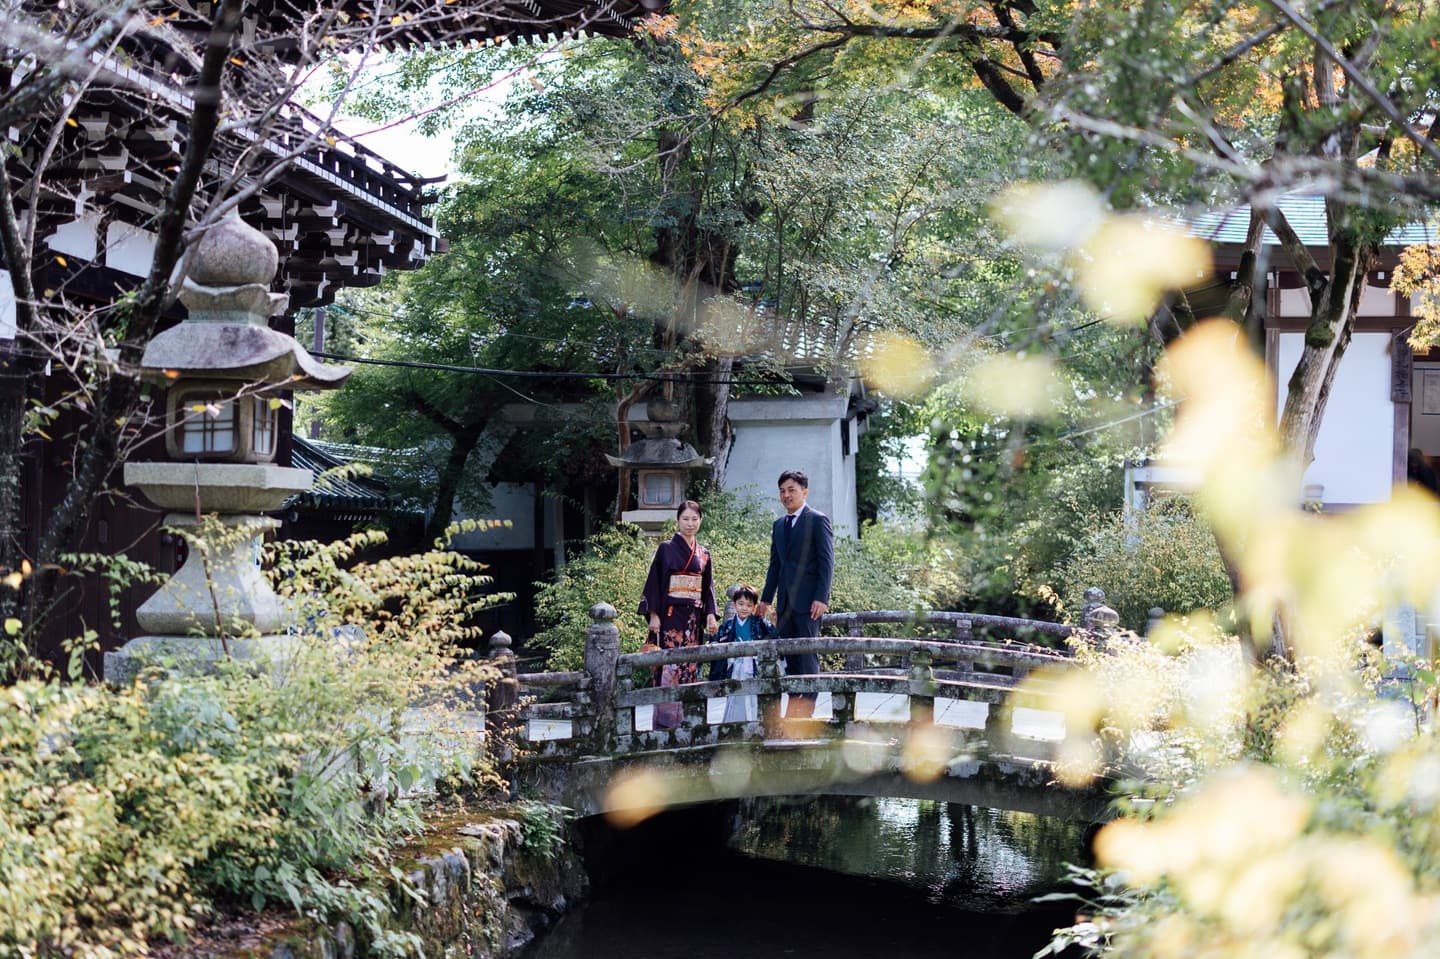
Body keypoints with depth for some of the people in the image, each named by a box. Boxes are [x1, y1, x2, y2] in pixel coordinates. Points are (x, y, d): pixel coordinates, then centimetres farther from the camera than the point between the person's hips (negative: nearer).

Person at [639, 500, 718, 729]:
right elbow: (654, 582, -4)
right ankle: (665, 719, -12)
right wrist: (654, 614, -12)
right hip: (671, 616, -5)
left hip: (693, 618, 5)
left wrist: (710, 614, 4)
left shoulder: (703, 554, 14)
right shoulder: (666, 549, -1)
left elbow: (708, 588, 16)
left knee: (690, 665, 4)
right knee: (670, 666, -11)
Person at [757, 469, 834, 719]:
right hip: (785, 601, 7)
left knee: (808, 654, -6)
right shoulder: (779, 525, 17)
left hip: (808, 601, -7)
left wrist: (821, 598, -16)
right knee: (789, 654, 7)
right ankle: (794, 703, 11)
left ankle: (808, 706, -3)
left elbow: (827, 562, -8)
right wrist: (766, 598, 15)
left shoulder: (818, 520, -3)